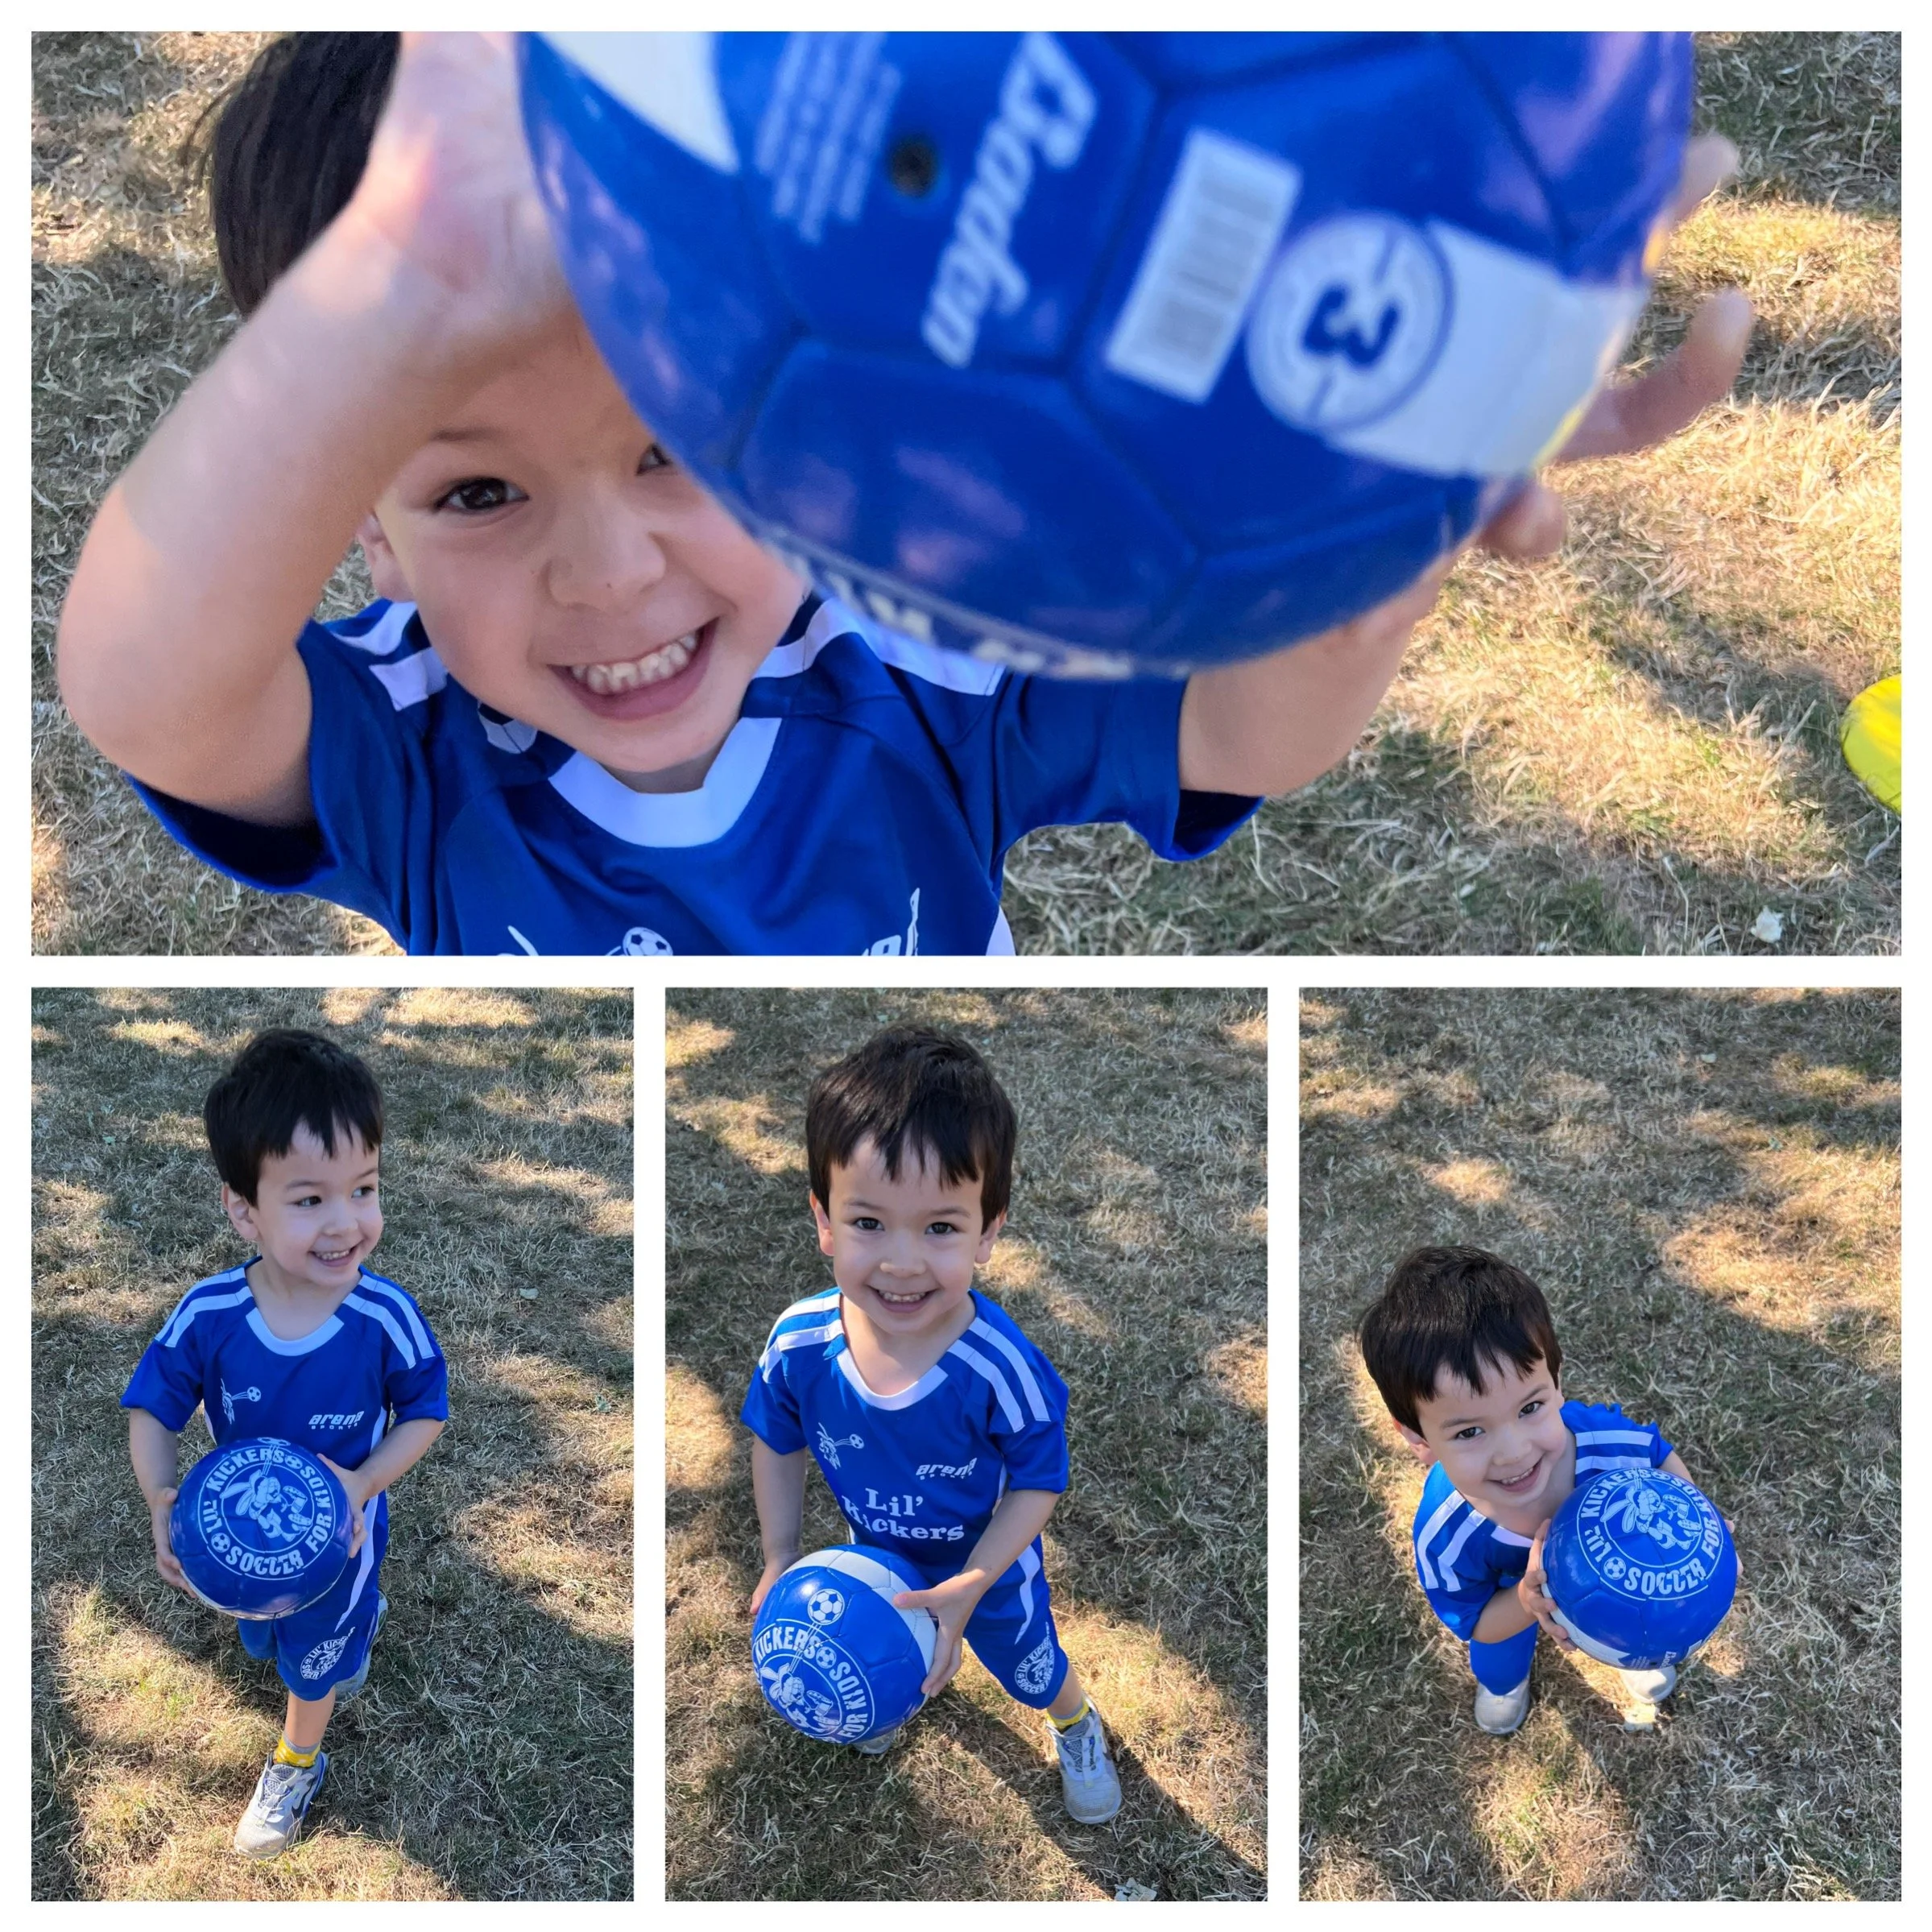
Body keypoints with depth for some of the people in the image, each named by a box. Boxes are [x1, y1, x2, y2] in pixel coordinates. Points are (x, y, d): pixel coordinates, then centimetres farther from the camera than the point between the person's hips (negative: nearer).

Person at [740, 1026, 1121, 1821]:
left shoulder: (1000, 1366, -41)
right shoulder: (799, 1342, -31)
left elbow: (1038, 1484, -24)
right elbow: (776, 1443, -10)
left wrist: (967, 1587, -29)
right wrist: (779, 1562, -8)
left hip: (988, 1567, -3)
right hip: (874, 1559, 3)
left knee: (1033, 1669, 25)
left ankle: (1078, 1728, 61)